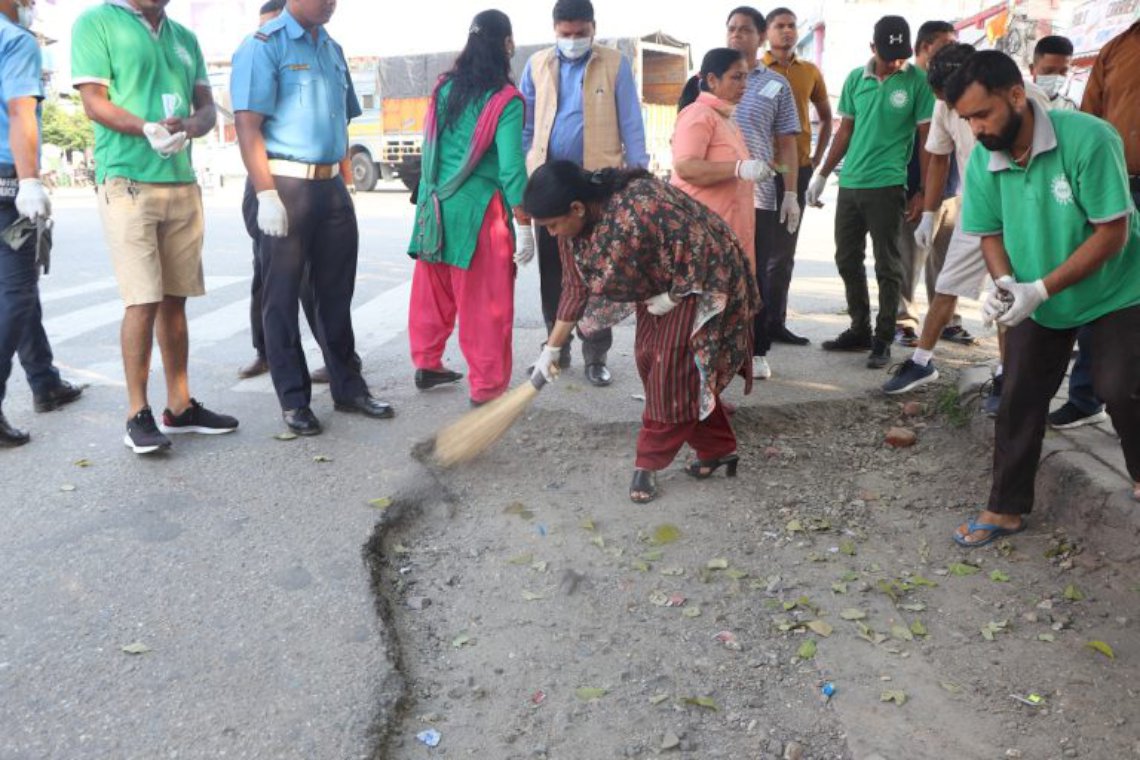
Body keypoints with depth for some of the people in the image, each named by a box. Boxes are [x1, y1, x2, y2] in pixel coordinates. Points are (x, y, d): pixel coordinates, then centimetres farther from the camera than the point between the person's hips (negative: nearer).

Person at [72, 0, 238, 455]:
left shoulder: (185, 38, 18)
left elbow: (207, 108, 12)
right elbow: (94, 103, -7)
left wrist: (188, 127, -11)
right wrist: (148, 129, -23)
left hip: (183, 183, 5)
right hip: (127, 180, -5)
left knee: (174, 299, 9)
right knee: (143, 301, -10)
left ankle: (179, 406, 16)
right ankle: (138, 414, 0)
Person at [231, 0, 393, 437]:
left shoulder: (332, 49, 16)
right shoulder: (264, 45, -5)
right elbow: (248, 124, -13)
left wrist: (342, 185, 15)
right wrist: (266, 194, -20)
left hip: (331, 186, 7)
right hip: (286, 185, -6)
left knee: (337, 292, 11)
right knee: (283, 297, 3)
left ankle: (348, 388, 22)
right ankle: (293, 400, 12)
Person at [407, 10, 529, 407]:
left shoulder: (445, 87, 8)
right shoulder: (505, 100, -9)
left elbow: (430, 148, 12)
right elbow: (511, 169, -14)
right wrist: (525, 225, -9)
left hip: (435, 206, 6)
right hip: (478, 211, -6)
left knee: (434, 290, 19)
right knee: (485, 302, 2)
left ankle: (427, 364, 33)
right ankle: (487, 386, 9)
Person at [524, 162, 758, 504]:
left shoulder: (640, 207, -37)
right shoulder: (576, 222, -10)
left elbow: (699, 251, -31)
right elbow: (576, 287, -1)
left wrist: (672, 298, -19)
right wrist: (552, 347, 1)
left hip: (700, 281, -8)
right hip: (658, 284, 8)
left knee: (672, 367, -11)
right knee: (649, 357, 4)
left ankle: (651, 462, 3)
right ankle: (716, 448, 14)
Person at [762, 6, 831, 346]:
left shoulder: (810, 72, 11)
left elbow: (826, 117, 20)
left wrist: (817, 159, 11)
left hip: (798, 169, 4)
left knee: (784, 251, 8)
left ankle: (776, 322, 15)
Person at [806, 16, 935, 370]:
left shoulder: (917, 81, -5)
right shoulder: (855, 79, 7)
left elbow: (926, 138, -4)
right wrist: (822, 175, 13)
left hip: (887, 185, -5)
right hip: (849, 183, 5)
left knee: (887, 266, 1)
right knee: (847, 260, 11)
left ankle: (883, 340, 9)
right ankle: (859, 330, 24)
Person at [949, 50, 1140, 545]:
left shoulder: (1087, 139, -27)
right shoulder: (982, 161, -14)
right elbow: (991, 233, -2)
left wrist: (1040, 289, -31)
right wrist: (1005, 284, -22)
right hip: (1035, 300, 4)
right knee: (1019, 400, 2)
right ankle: (1006, 509, 14)